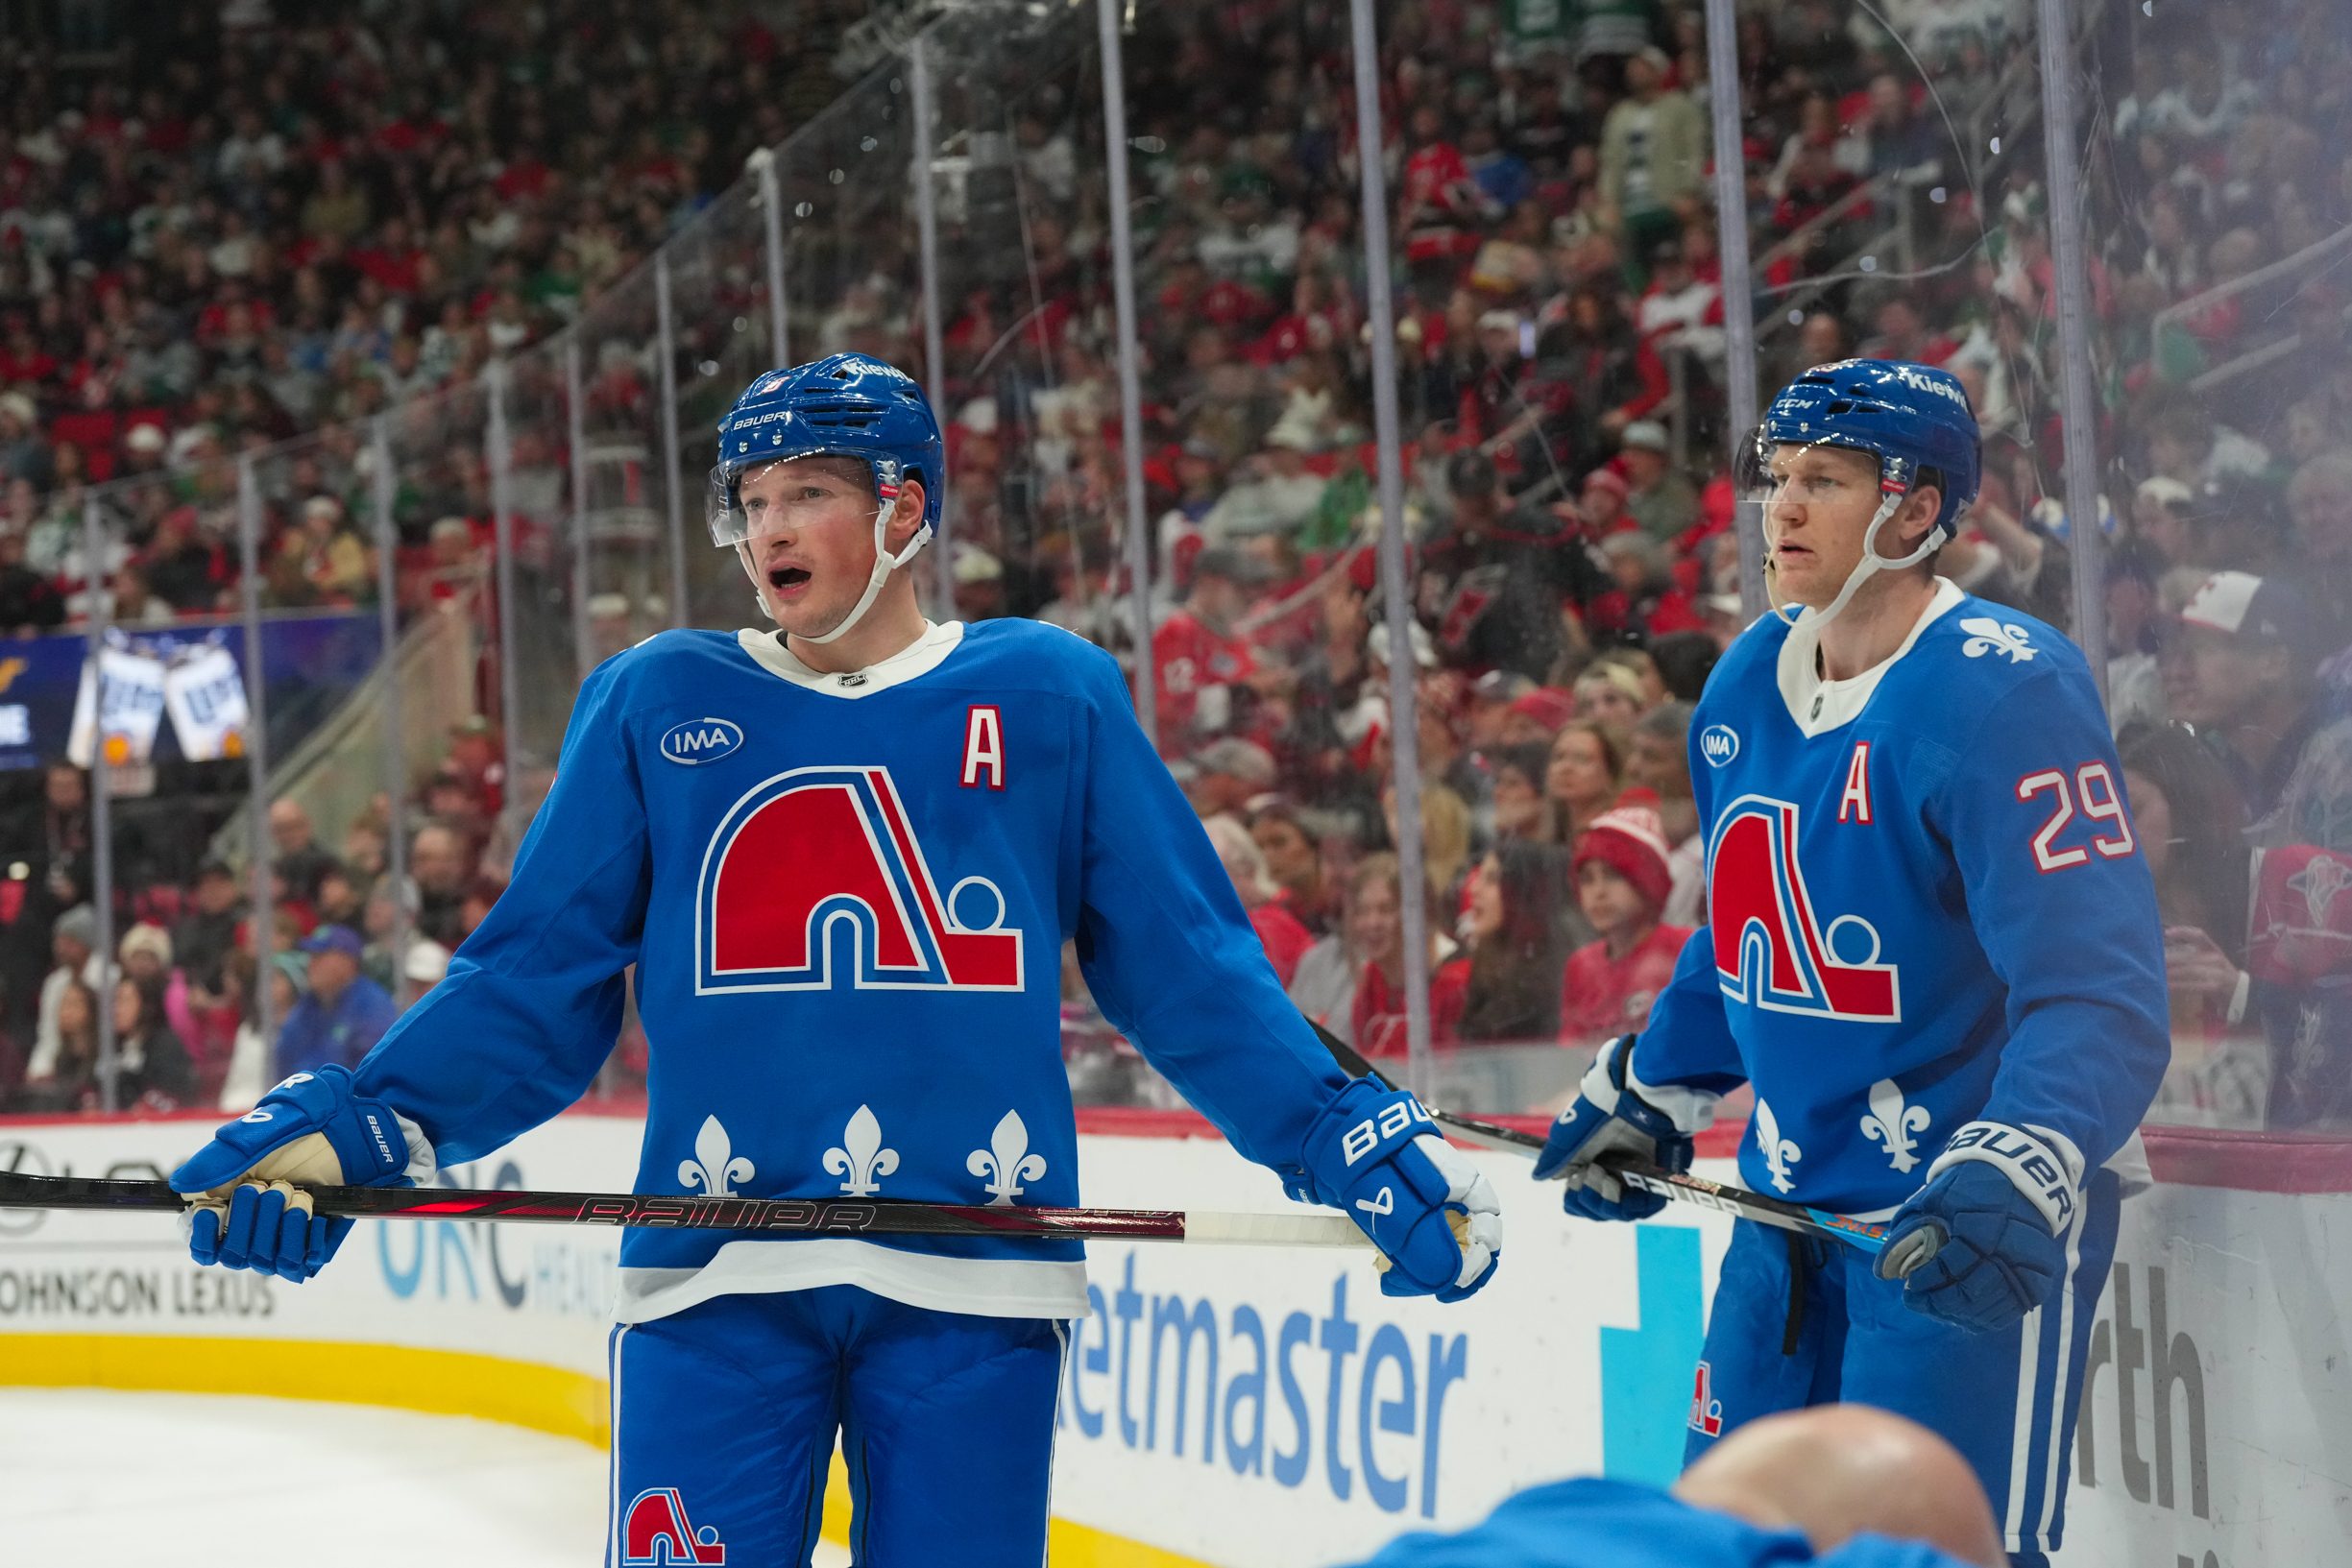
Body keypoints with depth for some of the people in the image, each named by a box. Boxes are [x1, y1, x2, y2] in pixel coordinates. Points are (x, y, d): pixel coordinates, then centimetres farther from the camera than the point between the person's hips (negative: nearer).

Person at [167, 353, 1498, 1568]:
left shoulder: (1050, 696, 9)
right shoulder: (655, 702, 11)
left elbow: (1190, 970, 9)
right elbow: (537, 982, 9)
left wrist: (1352, 1135, -2)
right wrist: (349, 1131, -3)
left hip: (974, 1284, 0)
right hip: (714, 1282, 0)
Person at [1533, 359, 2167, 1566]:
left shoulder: (2004, 693, -19)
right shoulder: (1745, 685, 6)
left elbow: (2100, 994, -26)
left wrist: (2013, 1175, -38)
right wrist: (1647, 1096, 27)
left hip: (1967, 1236, -8)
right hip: (1791, 1200, 8)